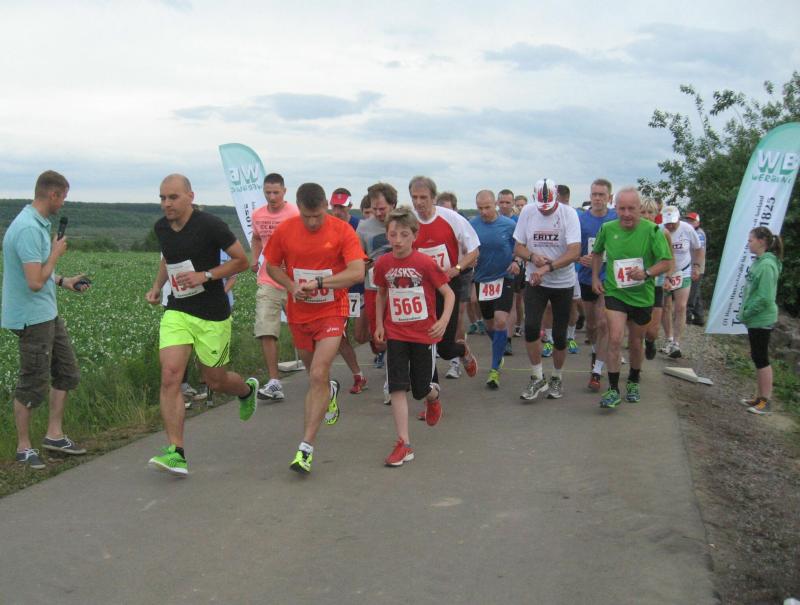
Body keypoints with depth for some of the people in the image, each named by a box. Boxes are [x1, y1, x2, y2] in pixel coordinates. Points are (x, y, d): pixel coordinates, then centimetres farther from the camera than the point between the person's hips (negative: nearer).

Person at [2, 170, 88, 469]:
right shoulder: (28, 229, -23)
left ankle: (54, 435, 25)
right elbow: (35, 282, -27)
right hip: (32, 318, -10)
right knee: (33, 383, 1)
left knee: (67, 371, 16)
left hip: (47, 314, 10)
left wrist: (63, 281, 16)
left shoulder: (38, 224, 9)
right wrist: (56, 253, -15)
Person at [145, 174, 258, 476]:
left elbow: (242, 261, -8)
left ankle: (247, 389, 47)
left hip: (212, 315, -4)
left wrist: (205, 275, -19)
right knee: (170, 377, -13)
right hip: (176, 311, 4)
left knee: (214, 381, 10)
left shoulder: (209, 225, -14)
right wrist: (156, 287, 12)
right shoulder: (161, 227, 4)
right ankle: (176, 453, -10)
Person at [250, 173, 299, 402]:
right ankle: (274, 383, -1)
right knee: (266, 333, -6)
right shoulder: (258, 215, 8)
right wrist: (254, 259, 11)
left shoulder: (295, 214, -8)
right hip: (267, 282, 4)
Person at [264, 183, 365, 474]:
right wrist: (292, 286, -12)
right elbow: (272, 266, 7)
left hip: (332, 312, -4)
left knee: (318, 376, -16)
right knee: (314, 372, 20)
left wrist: (319, 282, -28)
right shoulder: (284, 230, -4)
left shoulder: (342, 231, -13)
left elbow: (357, 272, -19)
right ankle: (331, 390, 58)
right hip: (299, 314, 4)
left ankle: (306, 448, -12)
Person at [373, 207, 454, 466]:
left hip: (424, 334, -2)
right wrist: (379, 324, 6)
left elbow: (449, 293, -7)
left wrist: (444, 320, -22)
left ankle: (434, 396, 46)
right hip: (395, 334, 2)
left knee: (421, 389, 8)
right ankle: (404, 444, -2)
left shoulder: (426, 263, -14)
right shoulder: (383, 264, -3)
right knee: (397, 388, -7)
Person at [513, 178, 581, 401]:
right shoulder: (527, 212, -3)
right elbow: (518, 247, 3)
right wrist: (533, 257, -18)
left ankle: (556, 378, 27)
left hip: (563, 283, -1)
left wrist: (547, 268, -30)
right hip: (535, 281, 2)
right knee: (531, 327, -14)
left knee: (560, 336, 5)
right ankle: (537, 378, 3)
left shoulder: (568, 214, -12)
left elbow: (574, 252, -20)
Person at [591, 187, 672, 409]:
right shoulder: (607, 229, -4)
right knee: (615, 339, -16)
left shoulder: (651, 230, -12)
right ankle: (613, 390, -7)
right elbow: (597, 253, 15)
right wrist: (595, 277, 5)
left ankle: (633, 383, 38)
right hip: (614, 293, 0)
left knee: (635, 343, 15)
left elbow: (667, 261, -10)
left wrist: (647, 273, -26)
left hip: (641, 295, 0)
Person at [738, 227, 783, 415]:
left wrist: (745, 314, -16)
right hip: (754, 319, 9)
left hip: (761, 320, -9)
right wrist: (744, 312, 10)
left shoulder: (767, 265, -21)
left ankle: (765, 401, 8)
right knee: (757, 357, 15)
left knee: (761, 359, -1)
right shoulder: (759, 261, 7)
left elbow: (765, 298, -24)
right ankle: (760, 397, 25)